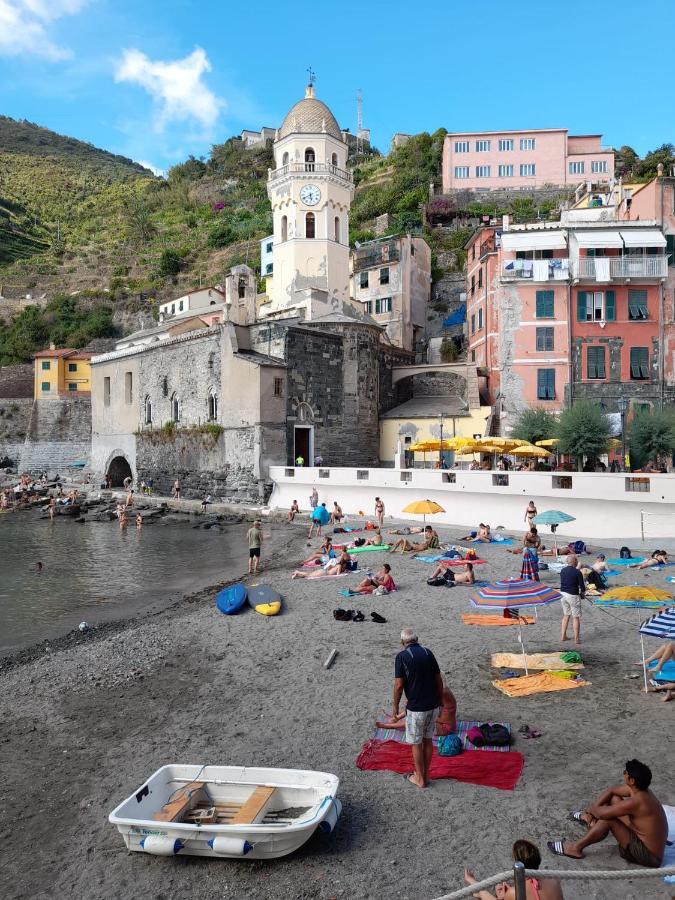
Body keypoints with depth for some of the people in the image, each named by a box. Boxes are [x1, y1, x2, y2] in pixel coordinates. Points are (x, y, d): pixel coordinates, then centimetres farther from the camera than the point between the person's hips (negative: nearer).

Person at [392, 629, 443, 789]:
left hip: (416, 708, -5)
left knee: (416, 743, 11)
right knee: (428, 740, 20)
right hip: (433, 706, 5)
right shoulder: (428, 653, 2)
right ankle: (426, 774, 31)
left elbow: (399, 685, -14)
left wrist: (395, 706, -2)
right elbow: (439, 681, 5)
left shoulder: (402, 656, -12)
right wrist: (439, 702, 16)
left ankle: (420, 778, 23)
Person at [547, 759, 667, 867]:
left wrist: (590, 808, -3)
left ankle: (576, 848, -3)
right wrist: (594, 809, -1)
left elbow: (602, 813, -25)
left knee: (607, 819, -21)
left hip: (649, 855, -9)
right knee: (613, 798, 7)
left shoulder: (635, 801, -32)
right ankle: (590, 818, 34)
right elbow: (611, 790, 7)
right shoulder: (638, 788, -5)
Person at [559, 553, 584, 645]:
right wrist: (582, 594, 9)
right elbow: (582, 586, -12)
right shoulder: (577, 572, -15)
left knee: (566, 615, 18)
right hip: (573, 595, -6)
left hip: (563, 593, 6)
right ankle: (577, 639, 7)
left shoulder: (562, 570, 3)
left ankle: (563, 636, 21)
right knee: (576, 617, 4)